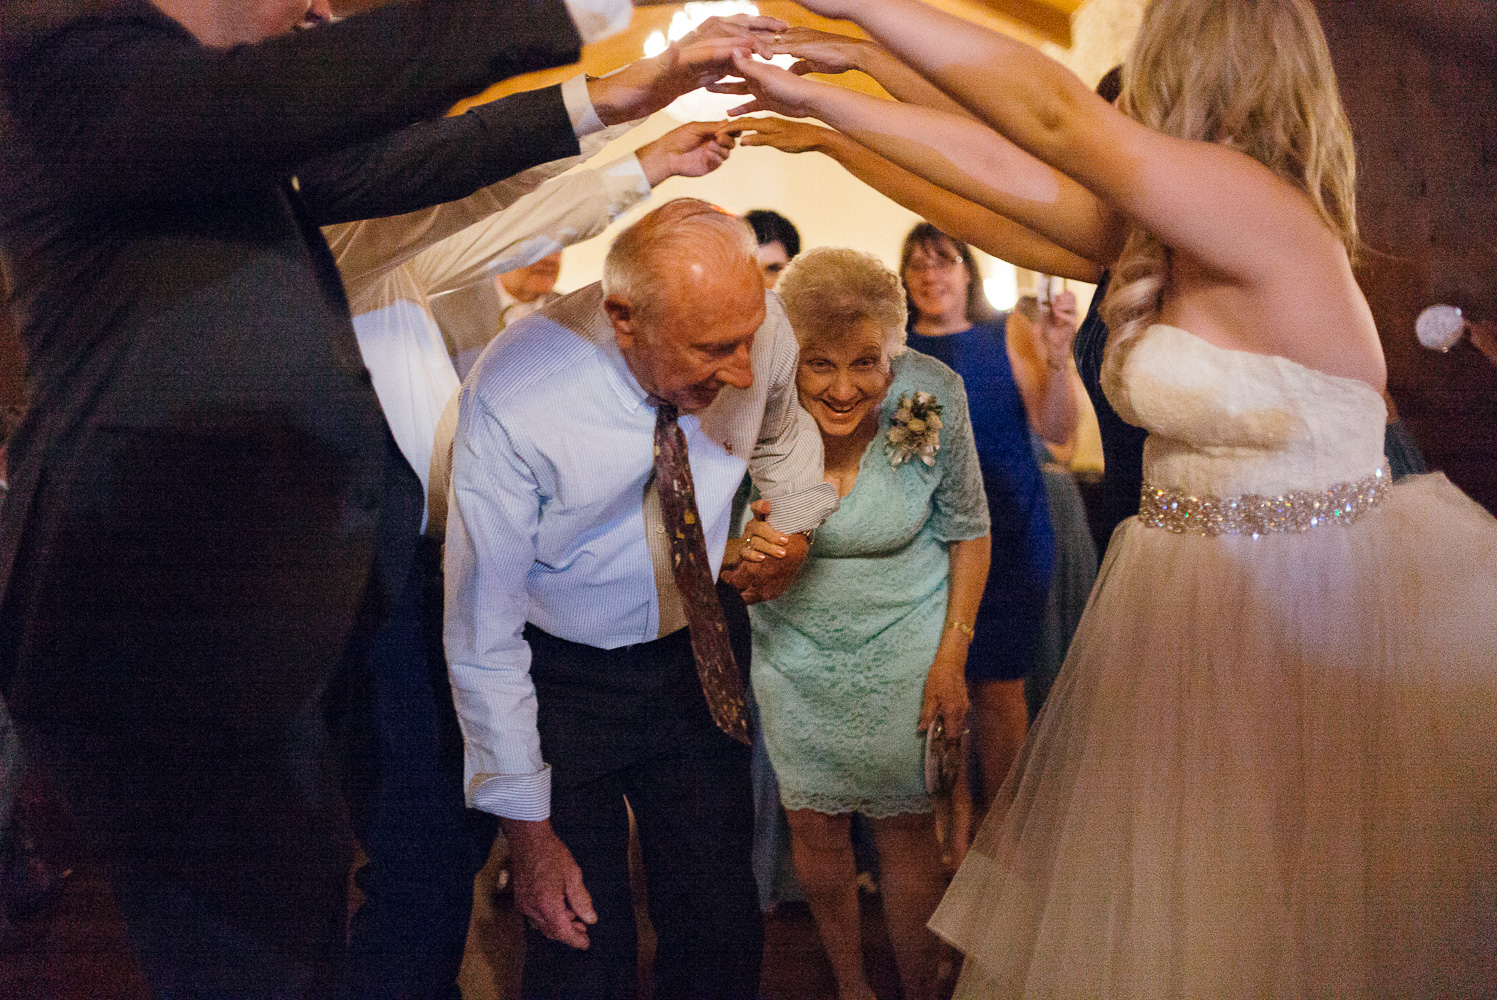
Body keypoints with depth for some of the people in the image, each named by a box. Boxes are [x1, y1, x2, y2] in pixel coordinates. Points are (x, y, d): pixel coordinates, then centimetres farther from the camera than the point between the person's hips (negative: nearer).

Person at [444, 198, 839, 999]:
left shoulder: (759, 330, -18)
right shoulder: (512, 403, -30)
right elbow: (484, 635, -20)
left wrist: (794, 528, -7)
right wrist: (527, 829, -16)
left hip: (700, 652, 4)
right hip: (559, 675, -3)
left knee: (721, 928, 11)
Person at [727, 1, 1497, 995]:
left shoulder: (1264, 213, -20)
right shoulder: (1168, 234, 4)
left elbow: (1053, 112, -26)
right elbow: (1000, 167, 8)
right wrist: (817, 99, 13)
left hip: (1327, 605, -8)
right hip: (1196, 601, 8)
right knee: (1147, 910, 18)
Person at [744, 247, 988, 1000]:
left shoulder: (932, 395, -21)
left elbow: (967, 532, -5)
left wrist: (951, 656, -6)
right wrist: (742, 553, -31)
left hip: (904, 642, -1)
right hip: (793, 647, 1)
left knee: (906, 827, 7)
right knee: (814, 824, 12)